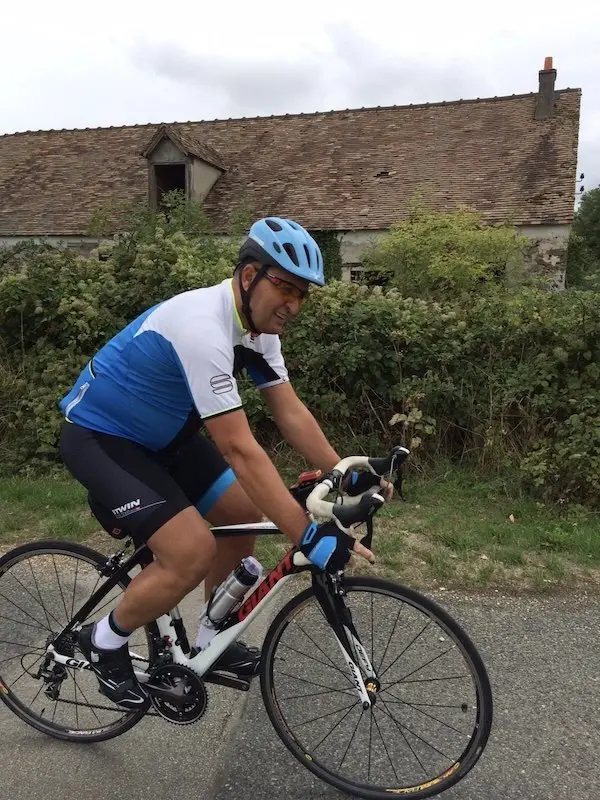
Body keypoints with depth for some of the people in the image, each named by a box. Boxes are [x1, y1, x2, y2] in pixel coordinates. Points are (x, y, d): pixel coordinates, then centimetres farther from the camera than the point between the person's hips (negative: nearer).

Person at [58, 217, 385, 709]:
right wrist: (308, 535, -35)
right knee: (194, 553, -19)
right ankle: (104, 643, 9)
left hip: (160, 435, 9)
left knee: (245, 514, 6)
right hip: (99, 438, -9)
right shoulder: (203, 327, -34)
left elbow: (290, 412, -2)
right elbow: (239, 449, -36)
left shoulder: (259, 322, -5)